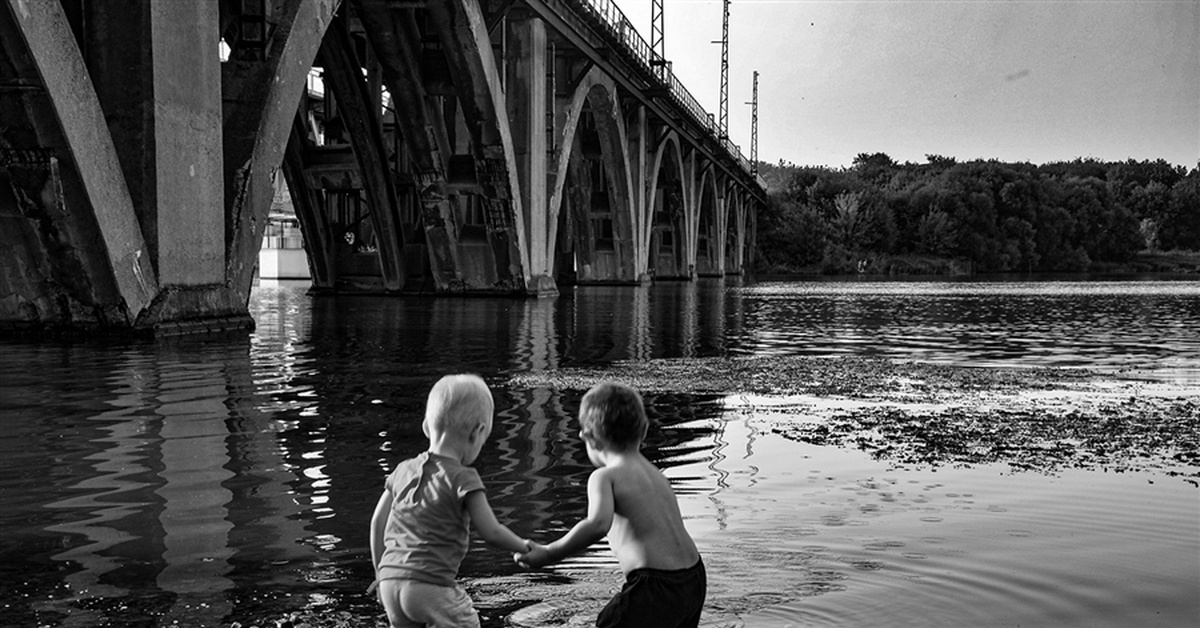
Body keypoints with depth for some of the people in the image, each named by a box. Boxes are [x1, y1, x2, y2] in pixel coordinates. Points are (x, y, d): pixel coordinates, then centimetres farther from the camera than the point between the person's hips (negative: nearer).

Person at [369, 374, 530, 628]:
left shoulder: (404, 470, 11)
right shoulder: (462, 478, -8)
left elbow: (377, 522, 16)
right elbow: (491, 532, -10)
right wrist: (524, 547, 8)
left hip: (391, 581, 7)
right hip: (431, 585, -7)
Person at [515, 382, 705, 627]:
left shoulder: (605, 477, -8)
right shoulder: (656, 475, 16)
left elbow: (598, 525, -26)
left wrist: (547, 554, -20)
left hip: (655, 587, -8)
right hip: (694, 579, 8)